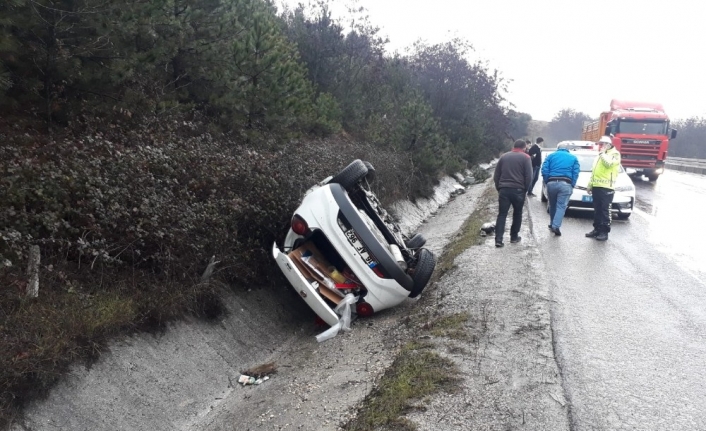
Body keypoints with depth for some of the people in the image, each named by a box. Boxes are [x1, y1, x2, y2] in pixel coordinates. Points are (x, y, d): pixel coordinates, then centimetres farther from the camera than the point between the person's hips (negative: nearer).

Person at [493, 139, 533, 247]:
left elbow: (496, 176, 12)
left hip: (504, 189, 2)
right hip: (518, 190, -2)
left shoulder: (504, 156, 13)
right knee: (517, 214, 16)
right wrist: (525, 190, 5)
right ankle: (514, 237, 23)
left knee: (502, 214, 1)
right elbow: (529, 176, -6)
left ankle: (498, 240, -7)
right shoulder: (525, 158, 2)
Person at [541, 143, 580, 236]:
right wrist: (572, 186, 5)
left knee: (552, 205, 15)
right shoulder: (573, 158, 17)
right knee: (561, 206, -5)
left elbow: (544, 170, 3)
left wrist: (547, 182, 8)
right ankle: (556, 226, -20)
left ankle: (552, 225, 25)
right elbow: (576, 173, 4)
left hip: (552, 183, 1)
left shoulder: (551, 155, 16)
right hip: (565, 184, -1)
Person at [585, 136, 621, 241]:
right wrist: (590, 185, 21)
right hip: (596, 187, 8)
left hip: (606, 188, -8)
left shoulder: (615, 154, -2)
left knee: (605, 210, -6)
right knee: (597, 210, 10)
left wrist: (603, 153, -10)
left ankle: (604, 232, -3)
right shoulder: (600, 155, 24)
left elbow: (608, 163, -24)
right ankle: (597, 229, 17)